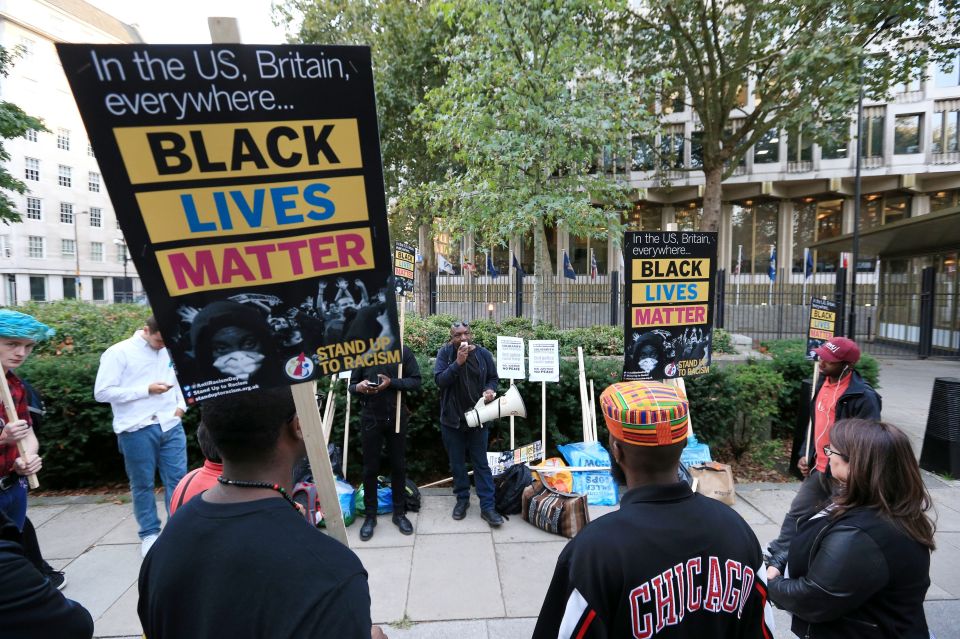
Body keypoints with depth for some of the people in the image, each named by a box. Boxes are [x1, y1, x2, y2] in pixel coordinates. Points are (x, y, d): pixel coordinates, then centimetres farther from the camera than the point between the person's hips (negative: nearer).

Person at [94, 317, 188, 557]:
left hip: (171, 426, 4)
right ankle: (149, 534, 24)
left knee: (177, 479, 7)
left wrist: (181, 405, 7)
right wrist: (146, 390, -15)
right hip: (137, 430, -3)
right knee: (143, 484, 8)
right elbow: (101, 393, -9)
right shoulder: (119, 352, -6)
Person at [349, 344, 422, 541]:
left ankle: (399, 513, 25)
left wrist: (392, 382, -20)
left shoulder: (403, 352, -3)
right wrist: (358, 387, -18)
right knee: (370, 468, 7)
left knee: (398, 466, 10)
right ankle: (370, 516, 21)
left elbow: (416, 380, -5)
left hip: (397, 417, 0)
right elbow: (352, 385, 6)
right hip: (371, 418, 0)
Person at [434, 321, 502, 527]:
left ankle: (487, 506, 11)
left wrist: (490, 389, -14)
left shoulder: (483, 354, -3)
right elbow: (439, 379, -16)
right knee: (457, 463, 12)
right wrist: (457, 362, -26)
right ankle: (462, 499, 30)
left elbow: (493, 378, 8)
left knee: (481, 463, 5)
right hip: (452, 418, 0)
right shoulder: (445, 353, -6)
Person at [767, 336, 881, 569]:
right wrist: (807, 455, 11)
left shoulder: (864, 397, -20)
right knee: (796, 514, 12)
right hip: (818, 468, 7)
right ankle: (777, 556, 23)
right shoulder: (823, 382, 5)